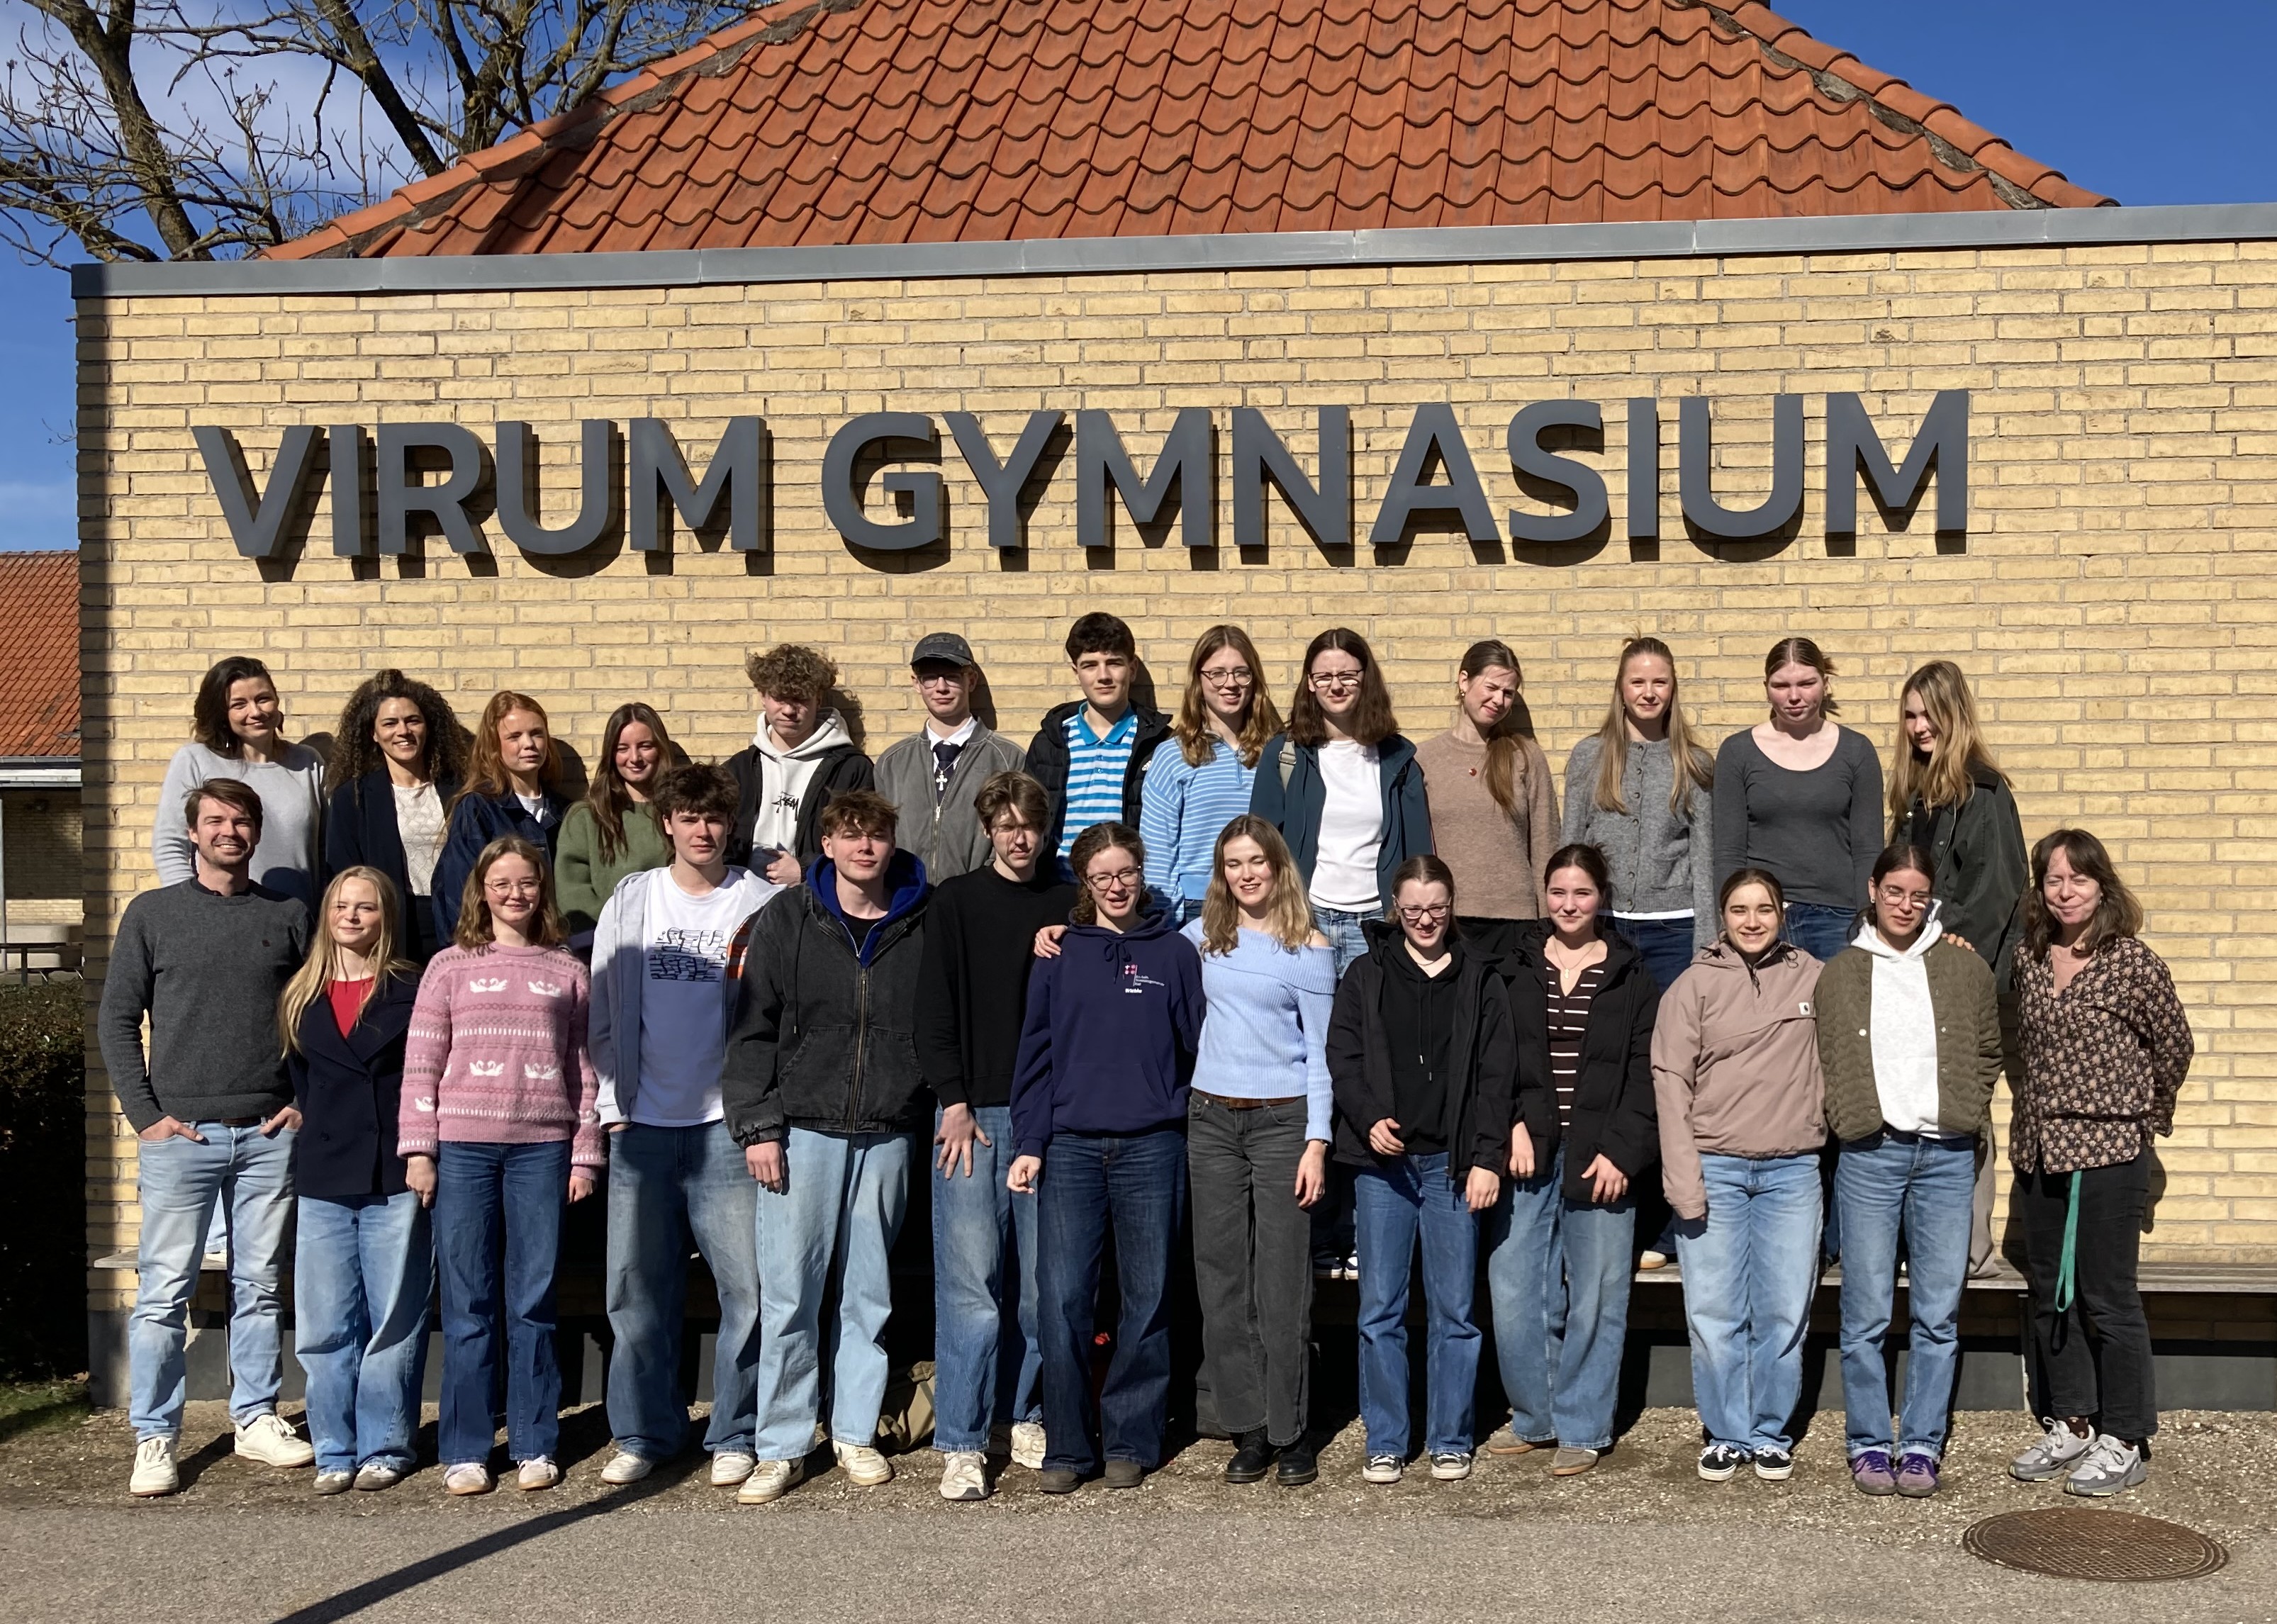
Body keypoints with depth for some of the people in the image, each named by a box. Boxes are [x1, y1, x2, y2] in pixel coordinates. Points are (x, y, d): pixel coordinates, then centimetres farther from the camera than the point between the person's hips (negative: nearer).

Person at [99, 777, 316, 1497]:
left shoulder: (290, 915, 9)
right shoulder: (152, 913, 5)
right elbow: (116, 1019, 4)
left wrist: (306, 1100, 2)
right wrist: (145, 1114, -4)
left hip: (269, 1134, 2)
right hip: (179, 1135, -2)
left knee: (261, 1287, 8)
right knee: (164, 1292, -1)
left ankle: (258, 1419, 19)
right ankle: (154, 1438, 6)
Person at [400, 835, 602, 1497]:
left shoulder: (567, 972, 11)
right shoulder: (450, 967, 8)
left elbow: (585, 1069, 10)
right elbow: (421, 1063, 5)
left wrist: (586, 1155, 5)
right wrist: (418, 1150, -2)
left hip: (542, 1150, 1)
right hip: (462, 1149, -1)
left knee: (534, 1303, 4)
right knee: (468, 1305, 2)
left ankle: (534, 1446, 13)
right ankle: (465, 1451, 9)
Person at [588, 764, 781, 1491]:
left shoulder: (762, 904, 3)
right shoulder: (630, 901, 10)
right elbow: (606, 1008, 11)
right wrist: (612, 1104, 6)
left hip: (729, 1121, -2)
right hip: (644, 1122, 2)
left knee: (748, 1284, -3)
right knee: (639, 1287, 6)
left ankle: (736, 1435, 9)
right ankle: (643, 1432, 18)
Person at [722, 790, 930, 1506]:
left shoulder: (922, 924, 4)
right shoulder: (788, 918, 1)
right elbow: (754, 1028, 0)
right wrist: (757, 1124, -6)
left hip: (886, 1135, 2)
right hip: (802, 1129, -2)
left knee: (869, 1292, 9)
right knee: (789, 1293, -2)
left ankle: (856, 1433, 21)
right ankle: (782, 1445, 7)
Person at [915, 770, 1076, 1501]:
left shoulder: (1068, 905, 11)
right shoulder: (956, 902, 5)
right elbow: (935, 1008, 0)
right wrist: (954, 1102, -6)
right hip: (973, 1111, -2)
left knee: (1039, 1278, 5)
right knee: (970, 1279, -6)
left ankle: (1026, 1417, 20)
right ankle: (962, 1443, -1)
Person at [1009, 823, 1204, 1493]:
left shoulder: (1174, 953, 8)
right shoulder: (1059, 955, 9)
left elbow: (1197, 1048, 8)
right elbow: (1035, 1055, 8)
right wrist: (1029, 1144, 1)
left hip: (1152, 1148, 0)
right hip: (1069, 1147, 0)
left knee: (1146, 1300, 4)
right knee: (1060, 1299, -6)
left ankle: (1130, 1441, 14)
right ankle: (1067, 1446, 5)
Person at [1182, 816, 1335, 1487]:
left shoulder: (1308, 949, 0)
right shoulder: (1201, 938, 8)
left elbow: (1319, 1052, 0)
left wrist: (1317, 1142, -7)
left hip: (1282, 1121, -3)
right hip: (1211, 1121, 3)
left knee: (1283, 1280, -3)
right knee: (1222, 1278, 4)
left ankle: (1290, 1431, 7)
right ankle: (1248, 1430, 11)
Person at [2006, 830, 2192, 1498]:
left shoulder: (2132, 963, -9)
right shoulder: (2029, 962, 7)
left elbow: (2173, 1047, 1)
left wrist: (2147, 1116, 9)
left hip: (2110, 1151, -6)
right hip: (2039, 1151, 6)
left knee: (2107, 1299, -2)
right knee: (2050, 1296, 12)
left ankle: (2124, 1441, 10)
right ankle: (2070, 1425, 24)